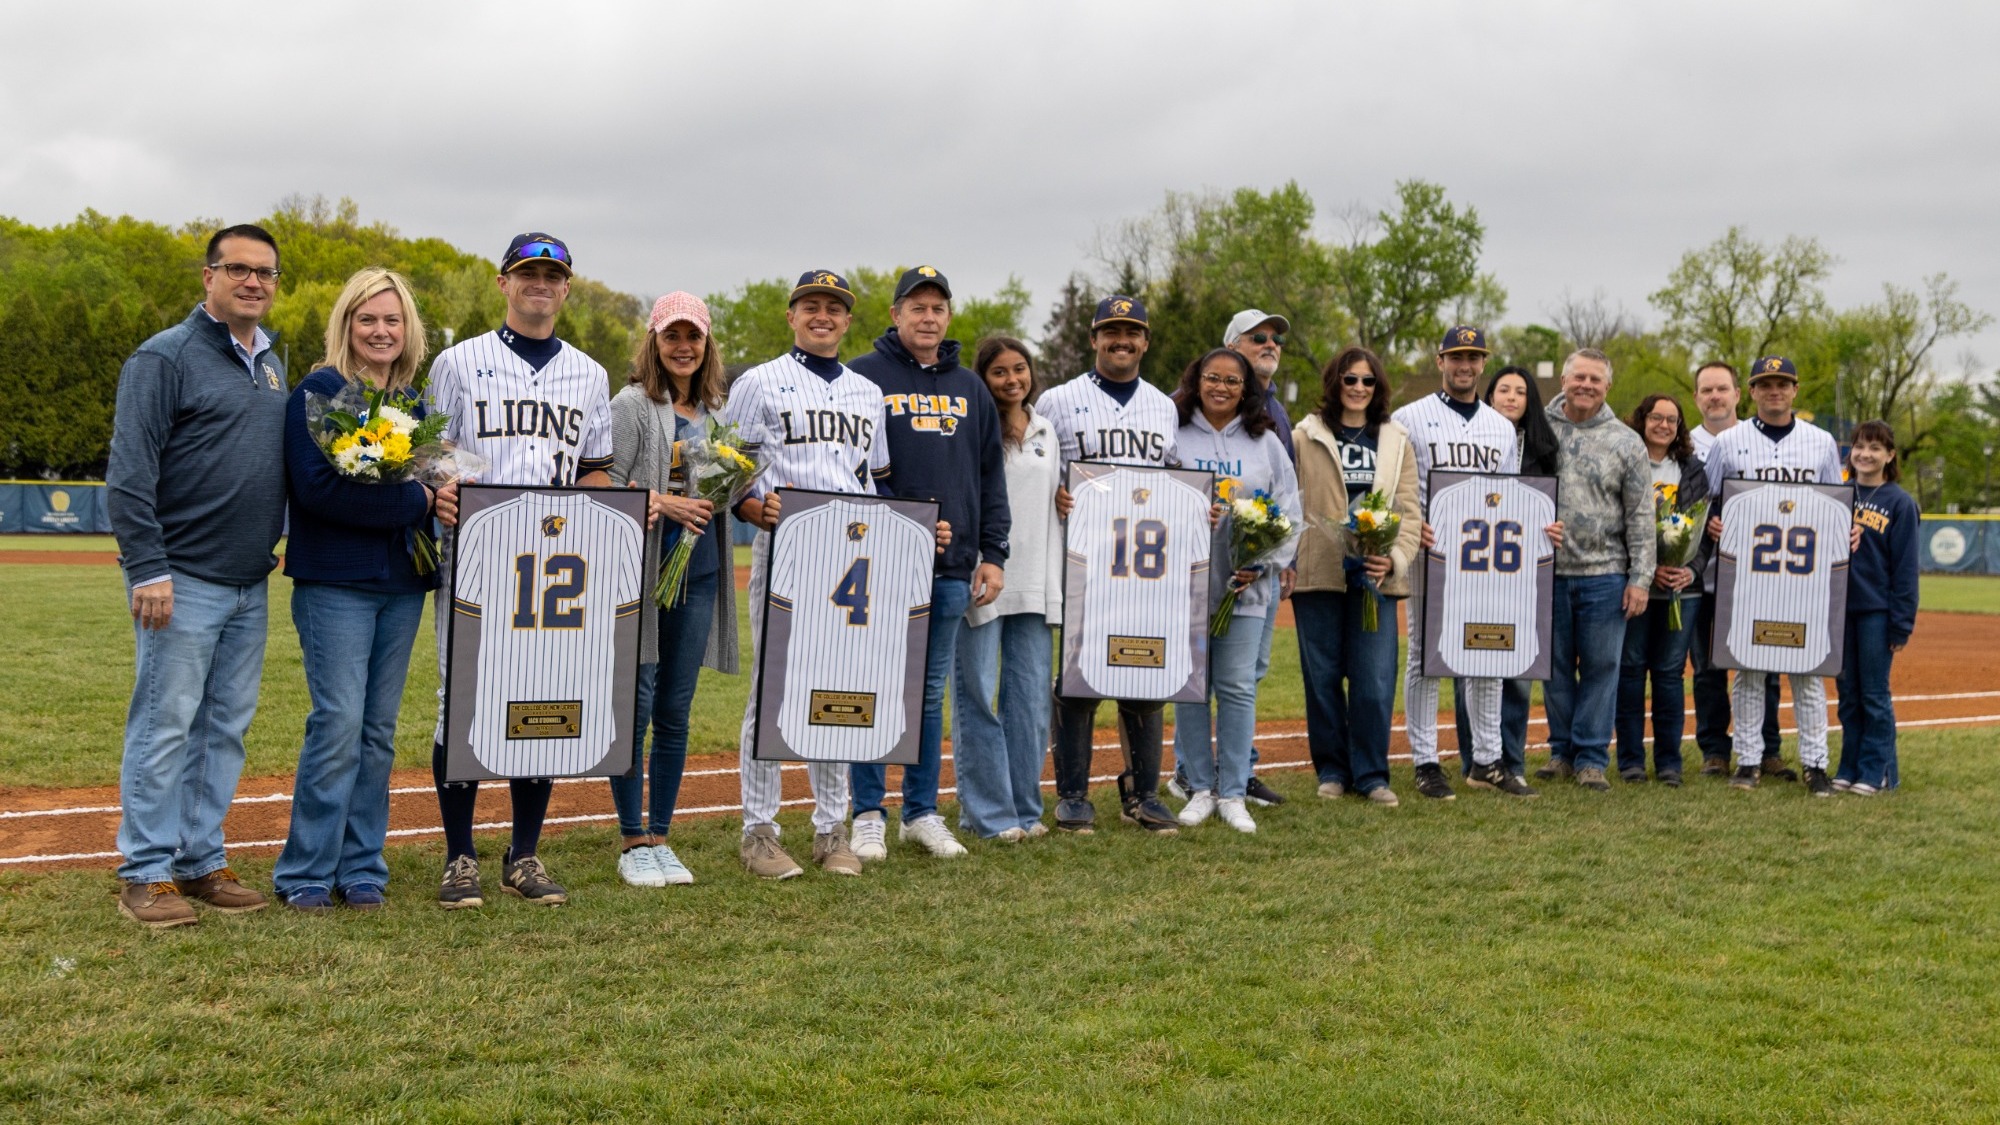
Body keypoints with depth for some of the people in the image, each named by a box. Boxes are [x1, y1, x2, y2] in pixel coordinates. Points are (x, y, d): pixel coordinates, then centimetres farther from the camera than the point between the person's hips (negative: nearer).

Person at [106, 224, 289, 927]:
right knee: (165, 725, -3)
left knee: (226, 728, 11)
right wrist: (148, 570, -19)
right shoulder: (166, 357, -8)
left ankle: (201, 861, 20)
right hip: (183, 582, -8)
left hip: (250, 586, 8)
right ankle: (146, 873, 6)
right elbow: (128, 473, -14)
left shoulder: (269, 364, 16)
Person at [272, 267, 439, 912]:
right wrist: (414, 500, -15)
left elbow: (436, 482, 20)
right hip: (336, 582, -6)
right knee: (339, 725, -9)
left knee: (379, 731, 8)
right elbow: (317, 485, -17)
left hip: (402, 586, 6)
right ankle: (306, 872, 4)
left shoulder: (414, 404, 15)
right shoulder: (318, 392, -5)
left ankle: (361, 868, 16)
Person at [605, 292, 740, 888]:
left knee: (675, 711, 9)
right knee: (636, 705, -4)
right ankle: (632, 842, 7)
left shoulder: (715, 411, 14)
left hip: (699, 574, 5)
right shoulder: (632, 404, -3)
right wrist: (663, 503, -18)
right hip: (641, 571, -5)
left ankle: (660, 837, 18)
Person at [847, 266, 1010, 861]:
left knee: (931, 694, 11)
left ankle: (922, 812, 19)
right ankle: (868, 815, 9)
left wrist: (993, 554, 9)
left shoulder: (969, 388, 15)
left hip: (952, 568, 5)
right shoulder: (864, 377, -1)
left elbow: (991, 476, 16)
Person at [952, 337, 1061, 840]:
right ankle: (987, 812, 7)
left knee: (1032, 696, 8)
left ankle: (1025, 808, 17)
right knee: (978, 697, -2)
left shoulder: (1046, 431, 15)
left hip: (1033, 583, 6)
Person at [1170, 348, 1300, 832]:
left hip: (1245, 587, 1)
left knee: (1238, 688, 1)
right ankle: (1199, 788, 15)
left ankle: (1233, 793, 10)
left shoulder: (1265, 443, 9)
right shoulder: (1172, 438, 4)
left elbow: (1289, 513, 7)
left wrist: (1264, 564, -5)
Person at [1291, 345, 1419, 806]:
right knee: (1323, 676, 4)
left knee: (1375, 680, -3)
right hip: (1317, 575, -1)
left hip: (1374, 577, 1)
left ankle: (1371, 774, 8)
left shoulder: (1397, 442, 13)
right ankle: (1331, 770, 17)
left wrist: (1395, 557, -9)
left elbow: (1410, 511, 8)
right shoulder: (1306, 437, 6)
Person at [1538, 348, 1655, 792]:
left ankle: (1591, 757, 12)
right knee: (1556, 665, 9)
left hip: (1604, 575, -1)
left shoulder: (1626, 443, 3)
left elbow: (1641, 518, 2)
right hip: (1548, 573, 1)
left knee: (1601, 666, 3)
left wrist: (1640, 578, -4)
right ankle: (1562, 751, 21)